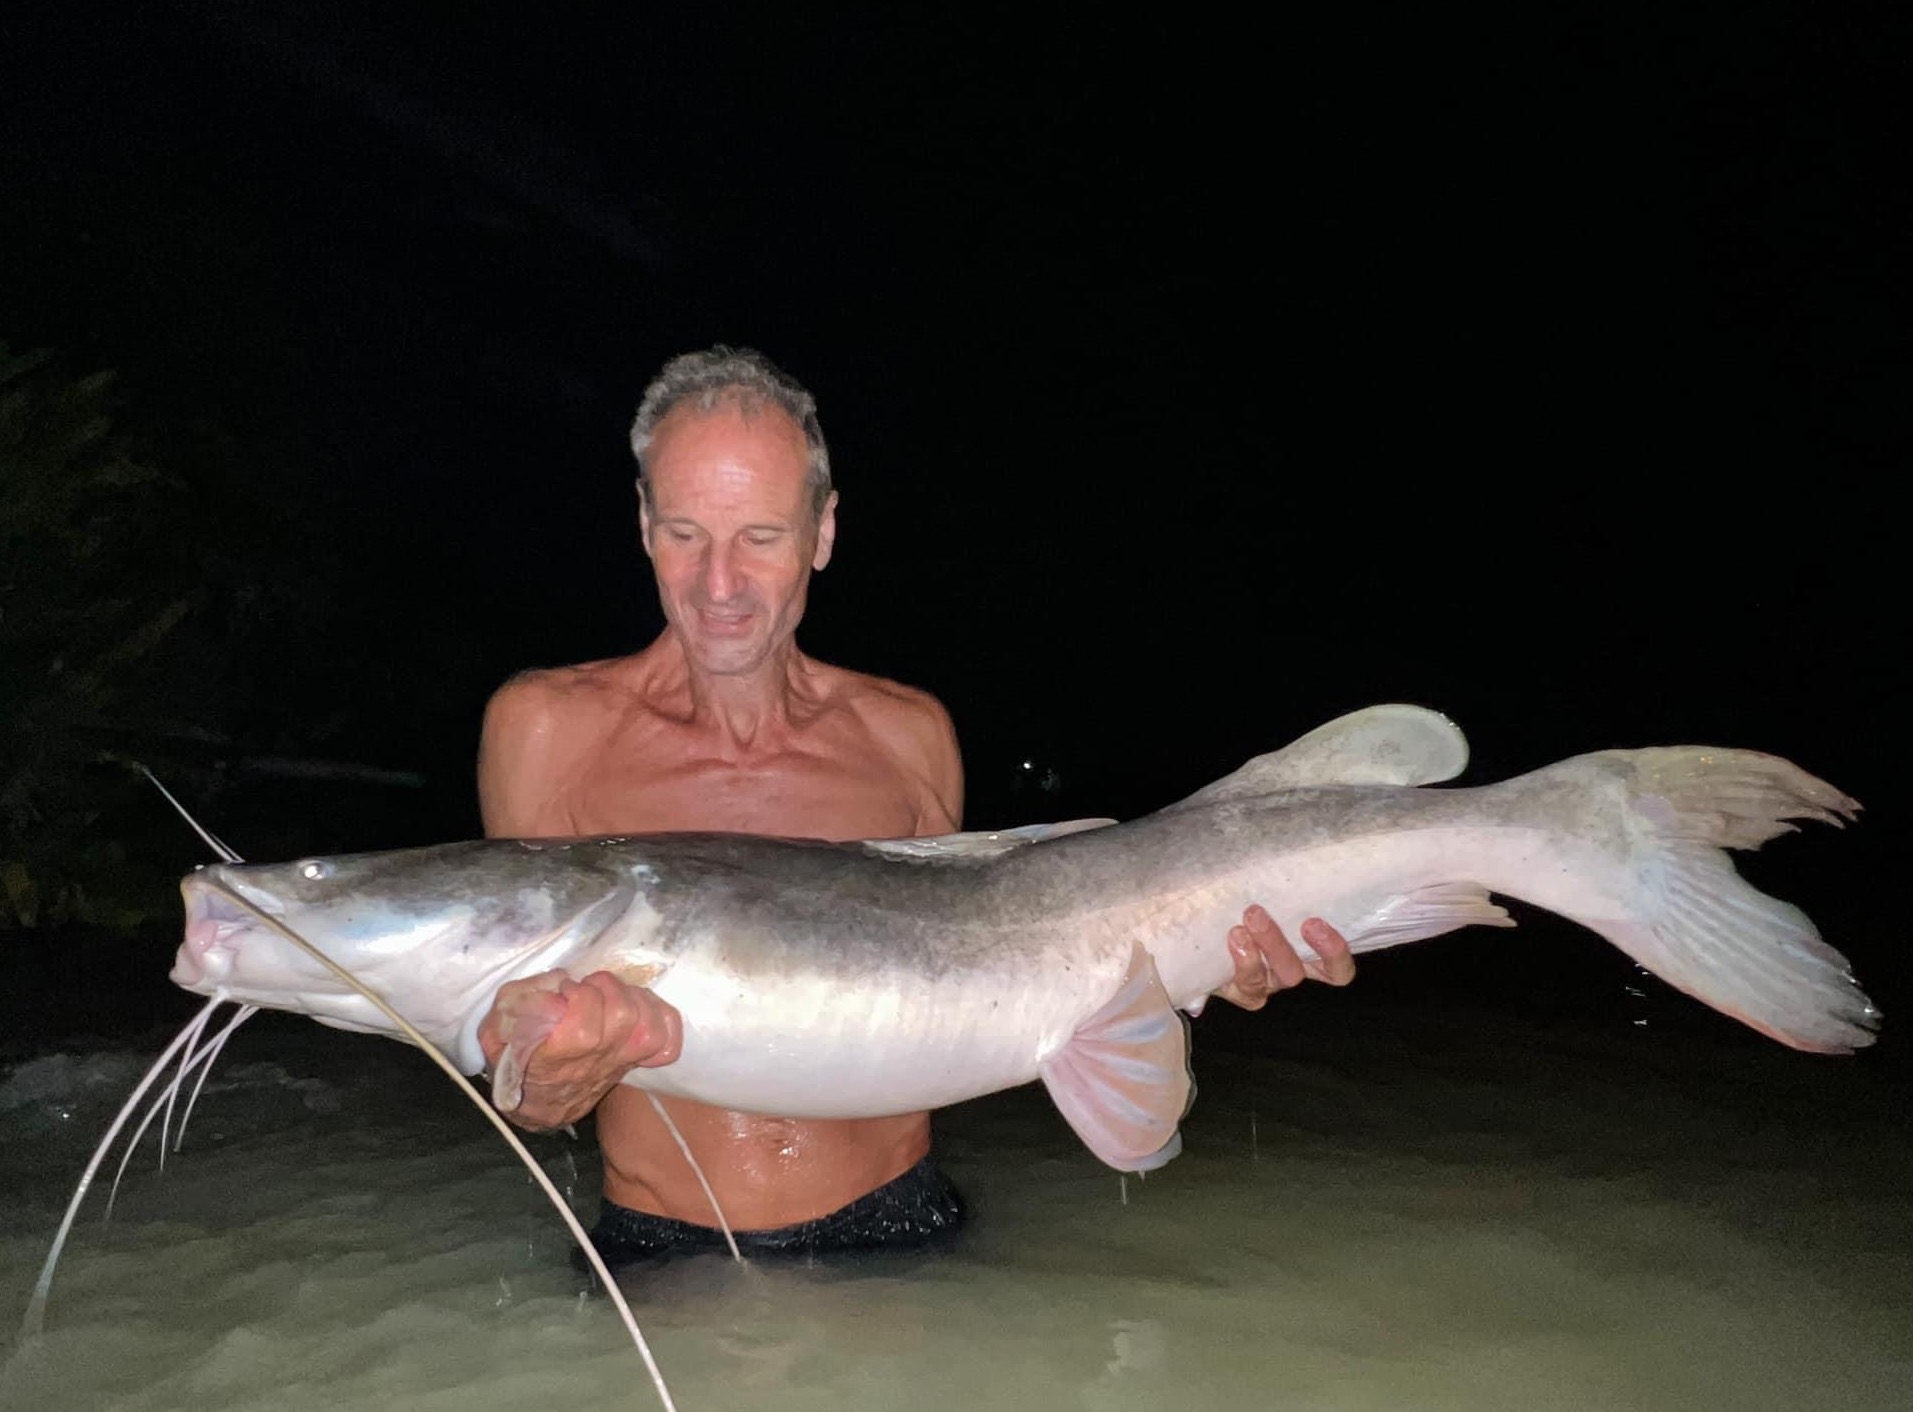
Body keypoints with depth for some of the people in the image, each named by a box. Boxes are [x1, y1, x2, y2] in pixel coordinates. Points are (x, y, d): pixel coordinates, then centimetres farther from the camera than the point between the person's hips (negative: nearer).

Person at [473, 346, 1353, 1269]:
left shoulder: (909, 734, 4)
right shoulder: (549, 729, -4)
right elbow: (529, 1105, -4)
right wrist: (548, 1081, -27)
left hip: (896, 1227, 2)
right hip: (664, 1251, -1)